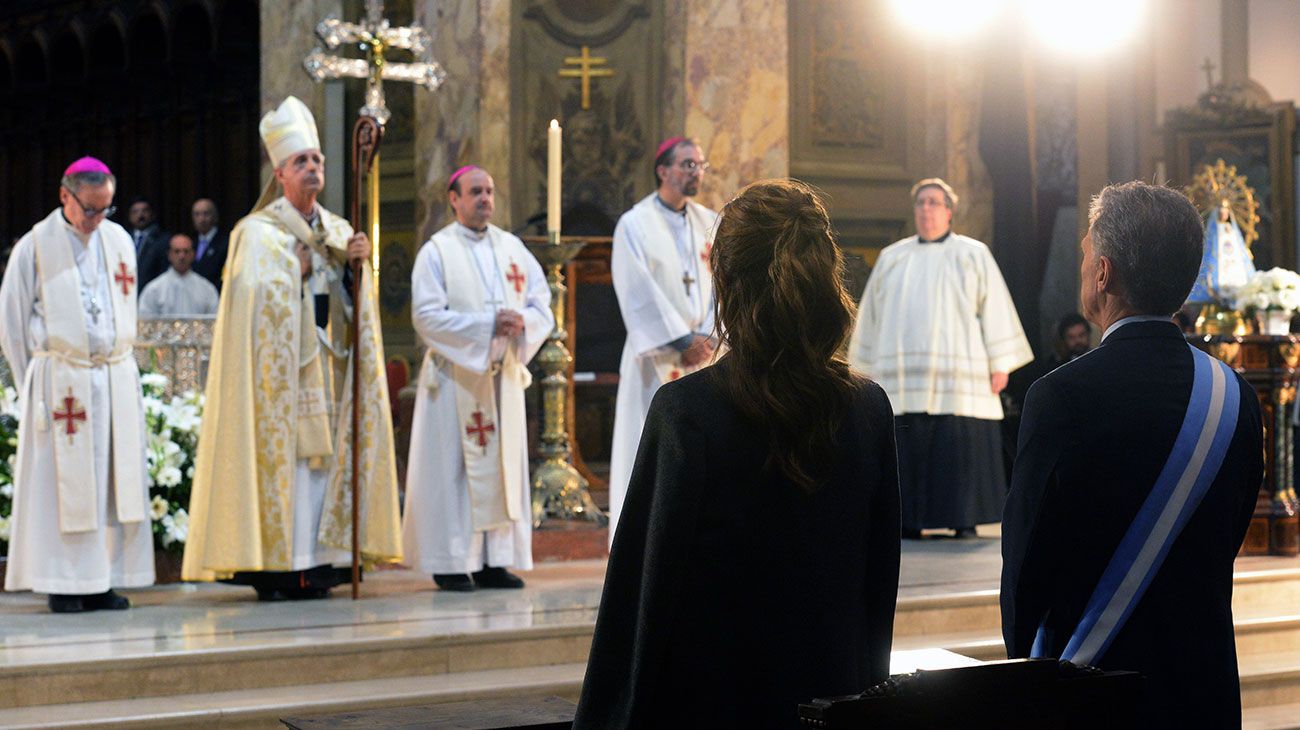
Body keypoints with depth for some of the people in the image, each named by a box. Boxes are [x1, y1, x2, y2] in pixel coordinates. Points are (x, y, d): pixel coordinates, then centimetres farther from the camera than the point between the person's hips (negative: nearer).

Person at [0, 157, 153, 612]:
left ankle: (104, 580, 10)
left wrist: (117, 367, 12)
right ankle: (63, 584, 3)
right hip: (61, 382, -4)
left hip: (116, 381, 4)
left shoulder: (119, 241, 9)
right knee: (63, 483, -3)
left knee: (115, 480, 3)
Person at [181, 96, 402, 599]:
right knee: (281, 453, -9)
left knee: (323, 455, 1)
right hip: (279, 367, -5)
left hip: (327, 364, 5)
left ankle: (316, 564, 3)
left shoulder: (338, 231, 16)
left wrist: (358, 264, -7)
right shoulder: (258, 232, -1)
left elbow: (356, 302, 10)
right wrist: (299, 268, -10)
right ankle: (274, 568, -7)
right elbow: (256, 294, -13)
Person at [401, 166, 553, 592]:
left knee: (503, 465, 4)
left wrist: (523, 323, -12)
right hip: (455, 375, -5)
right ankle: (450, 563, 0)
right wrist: (487, 325, -18)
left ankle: (494, 560, 9)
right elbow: (427, 316, -11)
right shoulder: (436, 252, -1)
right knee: (452, 468, -5)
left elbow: (542, 305, 10)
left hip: (504, 374, 5)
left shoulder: (512, 248, 13)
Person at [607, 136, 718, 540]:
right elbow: (639, 294, -11)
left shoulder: (710, 224, 11)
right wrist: (682, 340, -14)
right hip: (655, 360, -5)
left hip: (703, 356, 5)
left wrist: (706, 337, -9)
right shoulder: (635, 225, -4)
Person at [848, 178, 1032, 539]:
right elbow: (871, 315, 19)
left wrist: (1000, 364, -3)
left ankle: (965, 520, 0)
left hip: (958, 375, -2)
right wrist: (867, 370, 14)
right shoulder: (892, 258, 17)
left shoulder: (973, 255, 9)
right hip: (902, 379, 2)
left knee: (961, 450, -6)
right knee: (907, 450, -3)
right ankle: (908, 521, 2)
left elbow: (994, 307, 4)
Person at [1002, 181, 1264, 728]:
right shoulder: (1235, 395, 0)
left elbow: (1026, 556, -9)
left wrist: (1024, 660, 6)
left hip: (1089, 683, -5)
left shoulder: (1061, 397, -16)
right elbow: (1228, 544, 7)